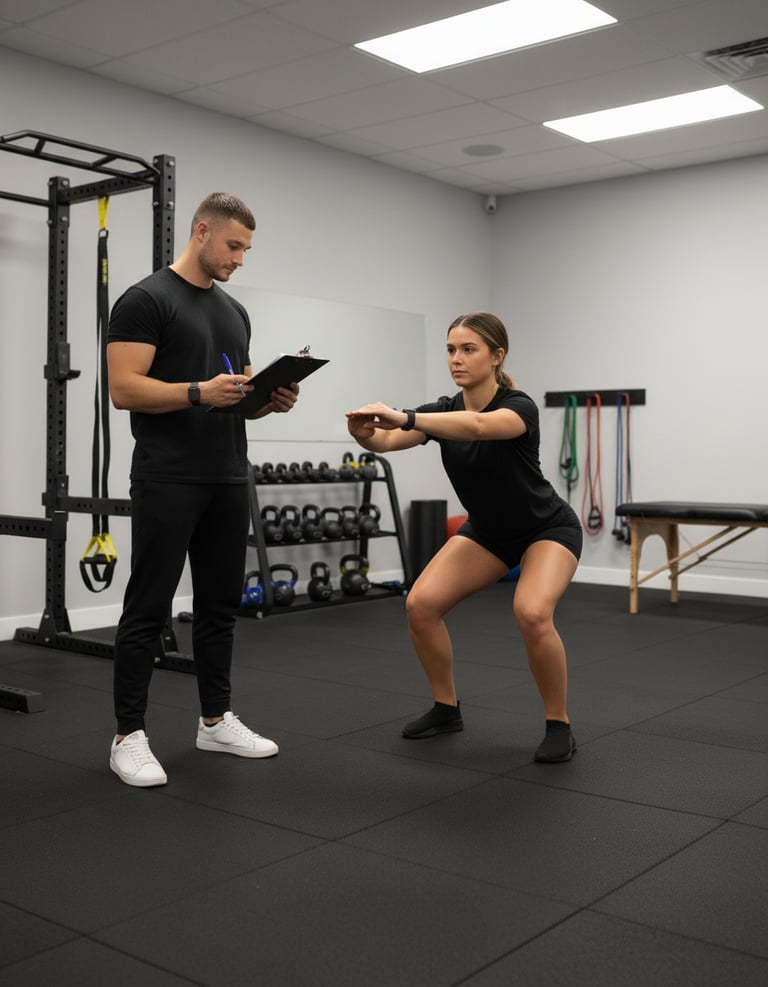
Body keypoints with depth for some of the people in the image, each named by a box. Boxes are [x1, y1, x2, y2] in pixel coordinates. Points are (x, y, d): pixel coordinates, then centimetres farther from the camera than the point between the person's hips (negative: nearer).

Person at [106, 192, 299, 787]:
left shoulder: (235, 312, 17)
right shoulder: (146, 300, -8)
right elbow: (123, 388, -16)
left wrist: (271, 400, -1)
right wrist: (200, 392, -26)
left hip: (229, 480, 8)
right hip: (168, 482, -8)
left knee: (220, 604, 14)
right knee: (149, 609, -3)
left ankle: (217, 719, 26)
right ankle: (129, 736, 7)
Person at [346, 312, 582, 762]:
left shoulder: (520, 407, -28)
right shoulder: (445, 410, -10)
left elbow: (476, 426, -51)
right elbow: (387, 440, -25)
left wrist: (403, 417, -63)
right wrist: (365, 432, -48)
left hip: (548, 529, -6)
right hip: (487, 530, 6)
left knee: (533, 613, -34)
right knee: (422, 604, -13)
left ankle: (559, 725, -12)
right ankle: (447, 708, 8)